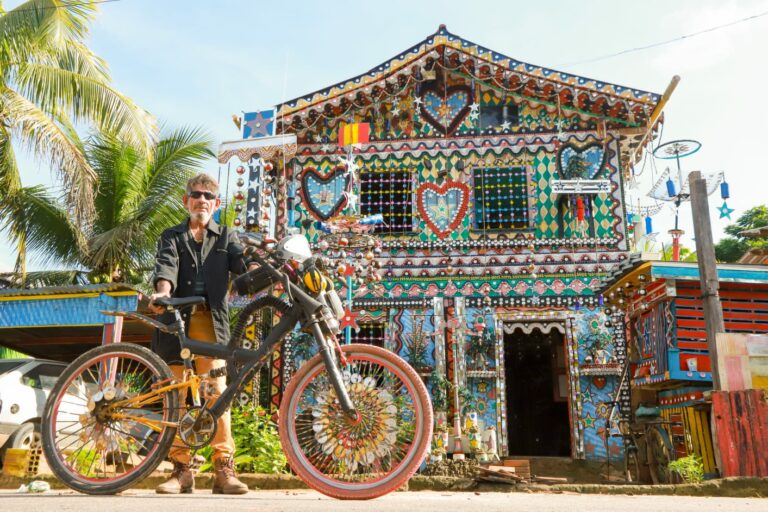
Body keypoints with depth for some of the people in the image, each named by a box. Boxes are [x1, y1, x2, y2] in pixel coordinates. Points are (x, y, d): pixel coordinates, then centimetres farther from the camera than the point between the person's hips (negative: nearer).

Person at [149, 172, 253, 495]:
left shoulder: (226, 237, 18)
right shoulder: (172, 237, 18)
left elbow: (243, 263, 0)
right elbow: (166, 265, -3)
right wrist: (163, 291, -25)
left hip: (210, 320, -1)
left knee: (217, 391, -9)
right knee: (175, 395, 2)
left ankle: (224, 469, -5)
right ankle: (181, 470, 11)